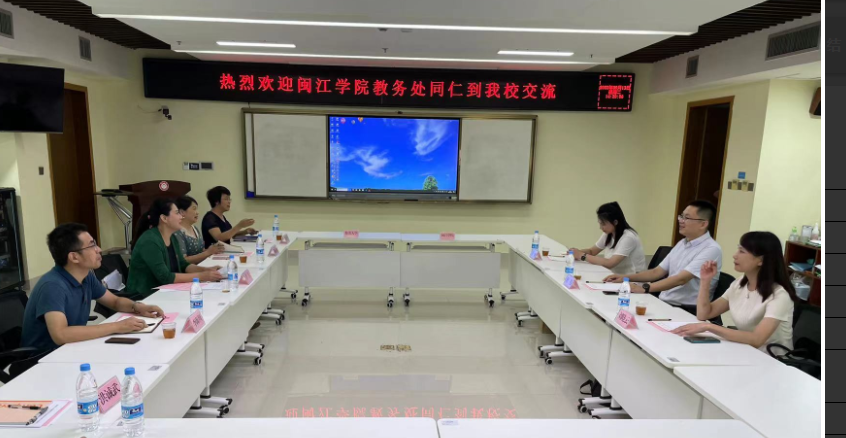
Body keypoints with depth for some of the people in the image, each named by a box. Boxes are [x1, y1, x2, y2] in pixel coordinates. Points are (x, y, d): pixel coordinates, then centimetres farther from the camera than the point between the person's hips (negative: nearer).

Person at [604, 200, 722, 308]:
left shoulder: (711, 249, -13)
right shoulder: (682, 243, 14)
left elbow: (681, 279, -24)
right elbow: (657, 272, 15)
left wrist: (644, 288, -32)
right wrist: (625, 277, 3)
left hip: (687, 311, -7)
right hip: (664, 302, 7)